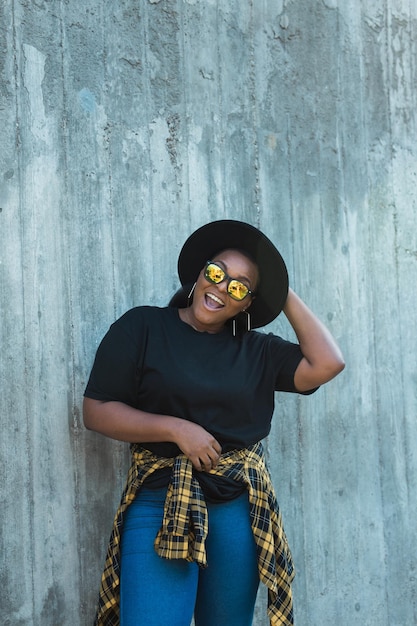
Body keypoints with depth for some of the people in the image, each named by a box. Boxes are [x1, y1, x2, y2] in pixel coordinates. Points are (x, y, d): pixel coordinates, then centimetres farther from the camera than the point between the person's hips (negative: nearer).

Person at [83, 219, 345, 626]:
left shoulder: (258, 350, 10)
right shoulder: (141, 327, 1)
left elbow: (327, 364, -2)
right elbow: (96, 410, -3)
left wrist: (286, 295, 3)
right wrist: (177, 429, -14)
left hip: (240, 509, 3)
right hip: (160, 504, -3)